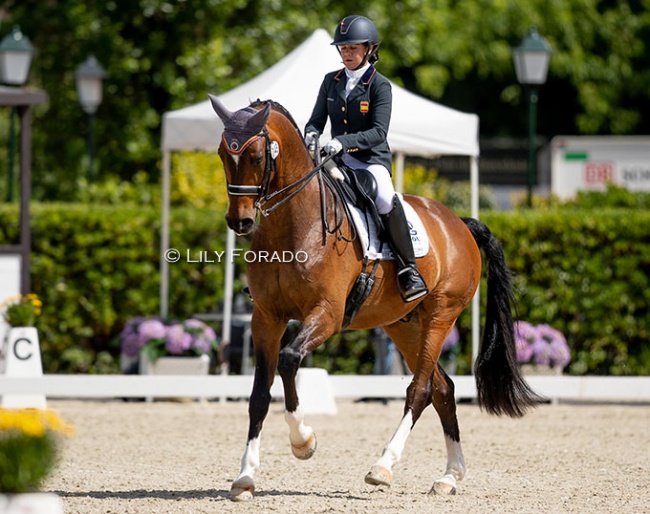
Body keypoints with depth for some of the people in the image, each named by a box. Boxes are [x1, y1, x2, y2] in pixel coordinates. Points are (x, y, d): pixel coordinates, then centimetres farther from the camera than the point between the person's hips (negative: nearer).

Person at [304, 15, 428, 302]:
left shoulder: (380, 85, -5)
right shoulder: (331, 81, 11)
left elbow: (379, 132, -16)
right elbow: (317, 119, 11)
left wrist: (344, 142, -30)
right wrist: (312, 134, -15)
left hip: (372, 160, -5)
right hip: (338, 160, 5)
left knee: (386, 200, -34)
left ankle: (409, 271, -28)